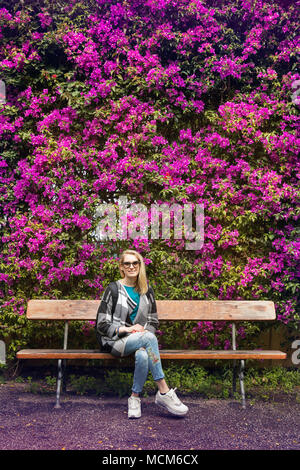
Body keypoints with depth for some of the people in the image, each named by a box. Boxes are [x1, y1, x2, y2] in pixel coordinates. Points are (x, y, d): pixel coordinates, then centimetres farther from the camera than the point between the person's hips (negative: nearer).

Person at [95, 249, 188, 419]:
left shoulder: (147, 291, 13)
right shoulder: (113, 289, 1)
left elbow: (154, 322, 17)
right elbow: (102, 325, -2)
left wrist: (145, 331, -5)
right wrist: (127, 329, -15)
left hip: (140, 341, 3)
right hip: (115, 341, -3)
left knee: (143, 355, -36)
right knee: (149, 338, -34)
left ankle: (135, 397, -17)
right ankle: (164, 392, -31)